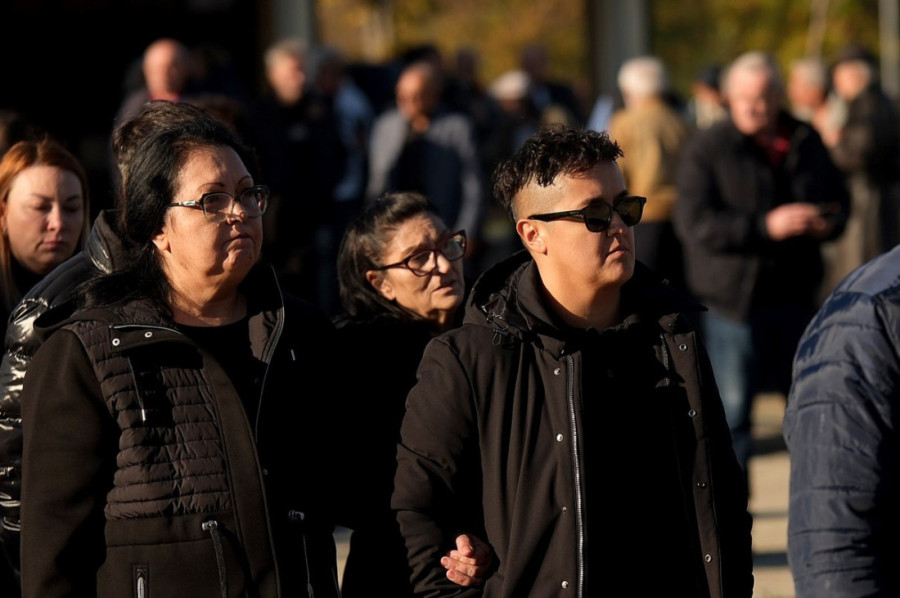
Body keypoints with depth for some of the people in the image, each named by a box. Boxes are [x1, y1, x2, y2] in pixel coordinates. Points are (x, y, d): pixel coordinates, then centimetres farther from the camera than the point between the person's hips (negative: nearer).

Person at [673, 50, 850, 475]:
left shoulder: (807, 142, 9)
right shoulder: (706, 149, -6)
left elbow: (838, 199, 21)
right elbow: (693, 222, -15)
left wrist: (829, 223, -4)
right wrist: (766, 226, -23)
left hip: (795, 293, 4)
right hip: (732, 297, -4)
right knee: (732, 408, -2)